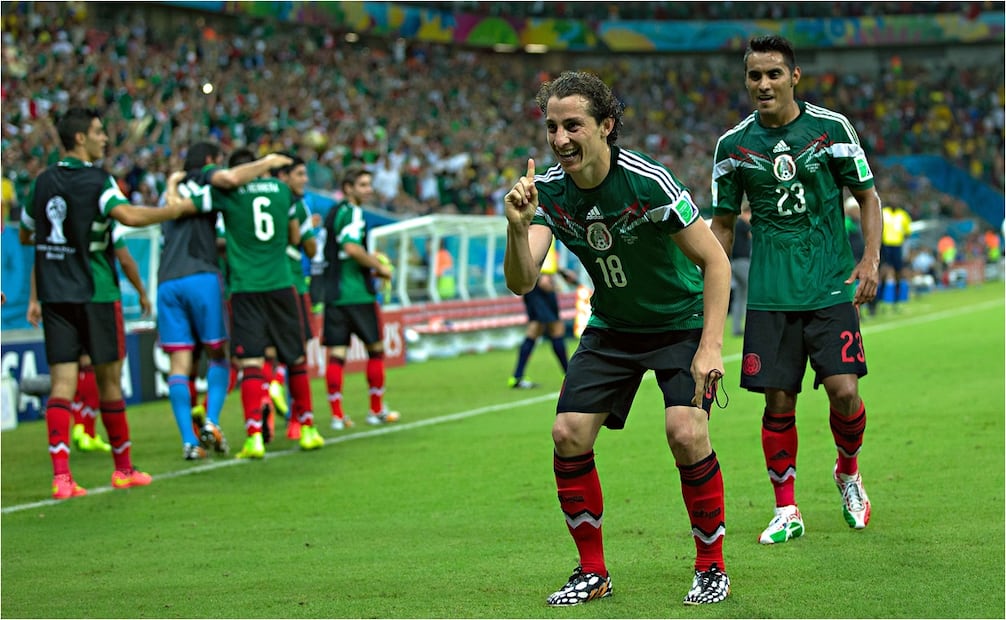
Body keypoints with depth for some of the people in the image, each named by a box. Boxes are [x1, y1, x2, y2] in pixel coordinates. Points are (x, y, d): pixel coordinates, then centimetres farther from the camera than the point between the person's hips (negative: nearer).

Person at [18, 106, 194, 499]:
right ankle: (123, 470, 19)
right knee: (109, 381, 8)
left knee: (62, 383, -1)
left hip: (54, 294, 5)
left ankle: (61, 476, -13)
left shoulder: (43, 182, 8)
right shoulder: (96, 181, -10)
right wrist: (173, 210, -20)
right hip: (95, 294, -5)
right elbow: (127, 215, -29)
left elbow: (24, 235, 20)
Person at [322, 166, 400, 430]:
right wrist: (379, 267, -13)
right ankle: (377, 410, 12)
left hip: (333, 294, 7)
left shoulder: (332, 213, 17)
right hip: (357, 294, -7)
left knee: (336, 353, 2)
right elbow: (351, 247, -25)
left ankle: (337, 414, -3)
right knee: (375, 348, 7)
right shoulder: (353, 213, -10)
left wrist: (369, 264, 22)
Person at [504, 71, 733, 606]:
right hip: (611, 328, 5)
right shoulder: (549, 191, -13)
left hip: (681, 321, -5)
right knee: (568, 434, -8)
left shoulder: (648, 182, -26)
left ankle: (711, 566, -2)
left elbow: (714, 259, -19)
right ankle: (593, 573, 8)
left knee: (686, 433, -22)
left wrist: (710, 346, -25)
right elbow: (521, 282, -20)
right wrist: (518, 226, -39)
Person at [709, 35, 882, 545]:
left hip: (831, 287, -1)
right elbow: (722, 223, 13)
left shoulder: (831, 128, -1)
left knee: (844, 390, -11)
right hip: (770, 295, 1)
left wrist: (870, 259, -5)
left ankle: (848, 472, 20)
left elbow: (868, 197, 7)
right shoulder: (733, 144, 3)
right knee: (778, 402, -1)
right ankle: (786, 511, 13)